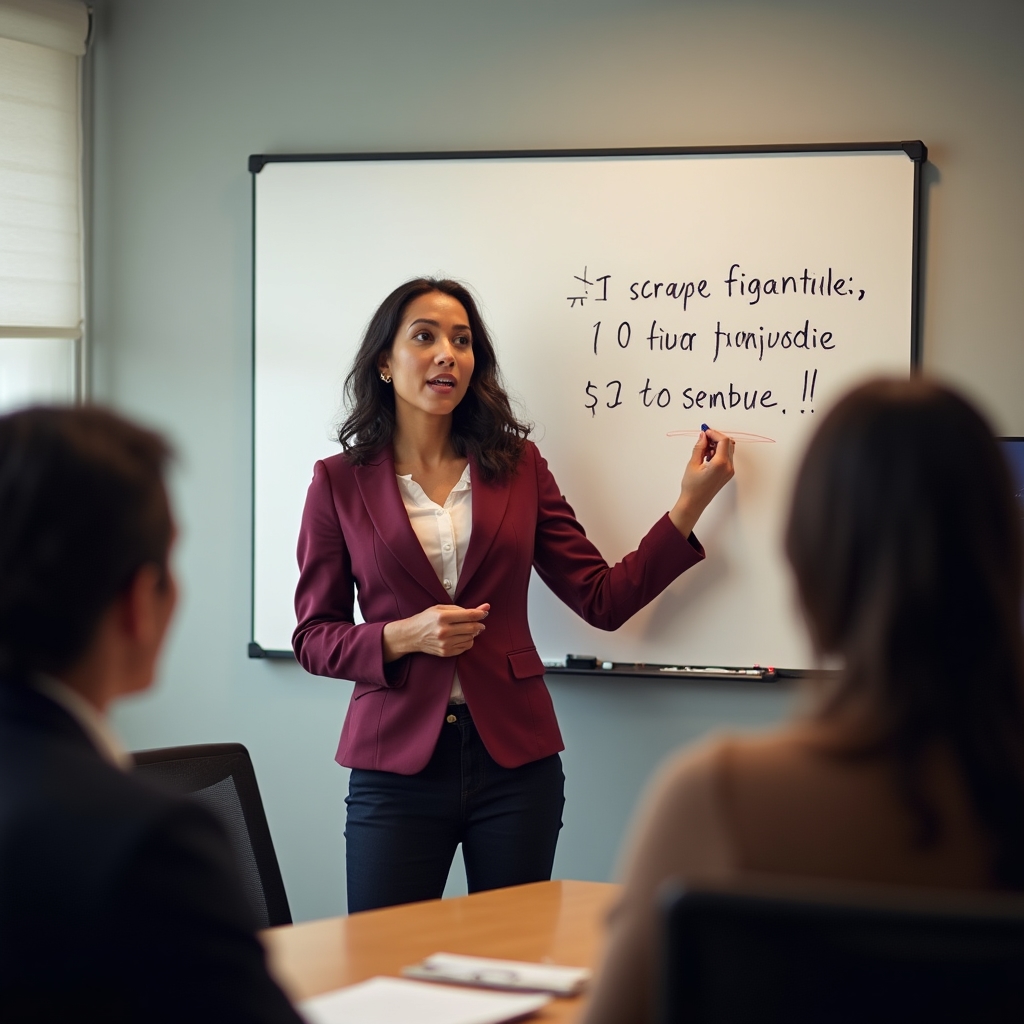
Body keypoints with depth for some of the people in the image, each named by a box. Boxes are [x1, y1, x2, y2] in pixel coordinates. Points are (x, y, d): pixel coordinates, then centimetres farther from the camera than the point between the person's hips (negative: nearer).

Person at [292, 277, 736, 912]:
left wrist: (690, 503, -3)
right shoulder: (340, 482, 3)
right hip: (397, 762, -1)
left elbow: (604, 600, 3)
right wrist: (404, 637, -14)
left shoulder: (517, 466, 7)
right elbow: (314, 638, 4)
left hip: (514, 760, 2)